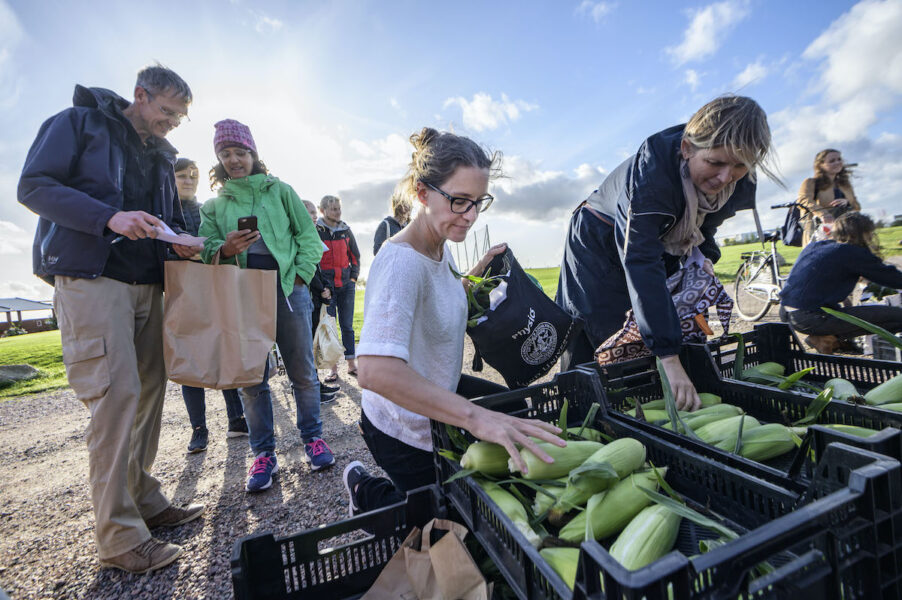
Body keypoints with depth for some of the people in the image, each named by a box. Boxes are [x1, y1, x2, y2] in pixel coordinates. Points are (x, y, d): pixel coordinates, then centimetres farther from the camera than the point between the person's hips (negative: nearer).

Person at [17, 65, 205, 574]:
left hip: (146, 284, 7)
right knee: (117, 393, -13)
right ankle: (120, 537, -2)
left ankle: (145, 502, 18)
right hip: (92, 278, -7)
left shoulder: (161, 156, 23)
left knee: (150, 390, 5)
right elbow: (34, 185, -6)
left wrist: (179, 241, 3)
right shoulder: (80, 123, 5)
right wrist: (110, 217, -20)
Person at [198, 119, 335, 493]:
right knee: (251, 379, 3)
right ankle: (263, 454, 16)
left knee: (302, 371, 3)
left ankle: (313, 438, 20)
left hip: (286, 289, -1)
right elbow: (206, 250, 8)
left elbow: (309, 237, 6)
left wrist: (299, 277, -5)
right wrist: (224, 250, -15)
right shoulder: (214, 205, 17)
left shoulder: (280, 191, 12)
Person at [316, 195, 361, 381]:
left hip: (346, 282, 3)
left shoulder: (345, 230, 9)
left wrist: (354, 277, 7)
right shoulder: (315, 231, -2)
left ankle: (351, 364, 17)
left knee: (347, 325, 8)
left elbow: (355, 255, 16)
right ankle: (333, 368, 10)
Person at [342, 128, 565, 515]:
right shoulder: (401, 262, -33)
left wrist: (478, 272, 1)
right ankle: (368, 490, 31)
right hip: (407, 432, -8)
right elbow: (376, 371, -47)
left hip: (439, 394, 8)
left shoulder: (440, 249, -4)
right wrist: (475, 417, -53)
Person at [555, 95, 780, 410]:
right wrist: (669, 358, -47)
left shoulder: (741, 185, -14)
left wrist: (704, 256, -11)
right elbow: (640, 260, -44)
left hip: (663, 249, 6)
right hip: (601, 247, -6)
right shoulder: (652, 168, -36)